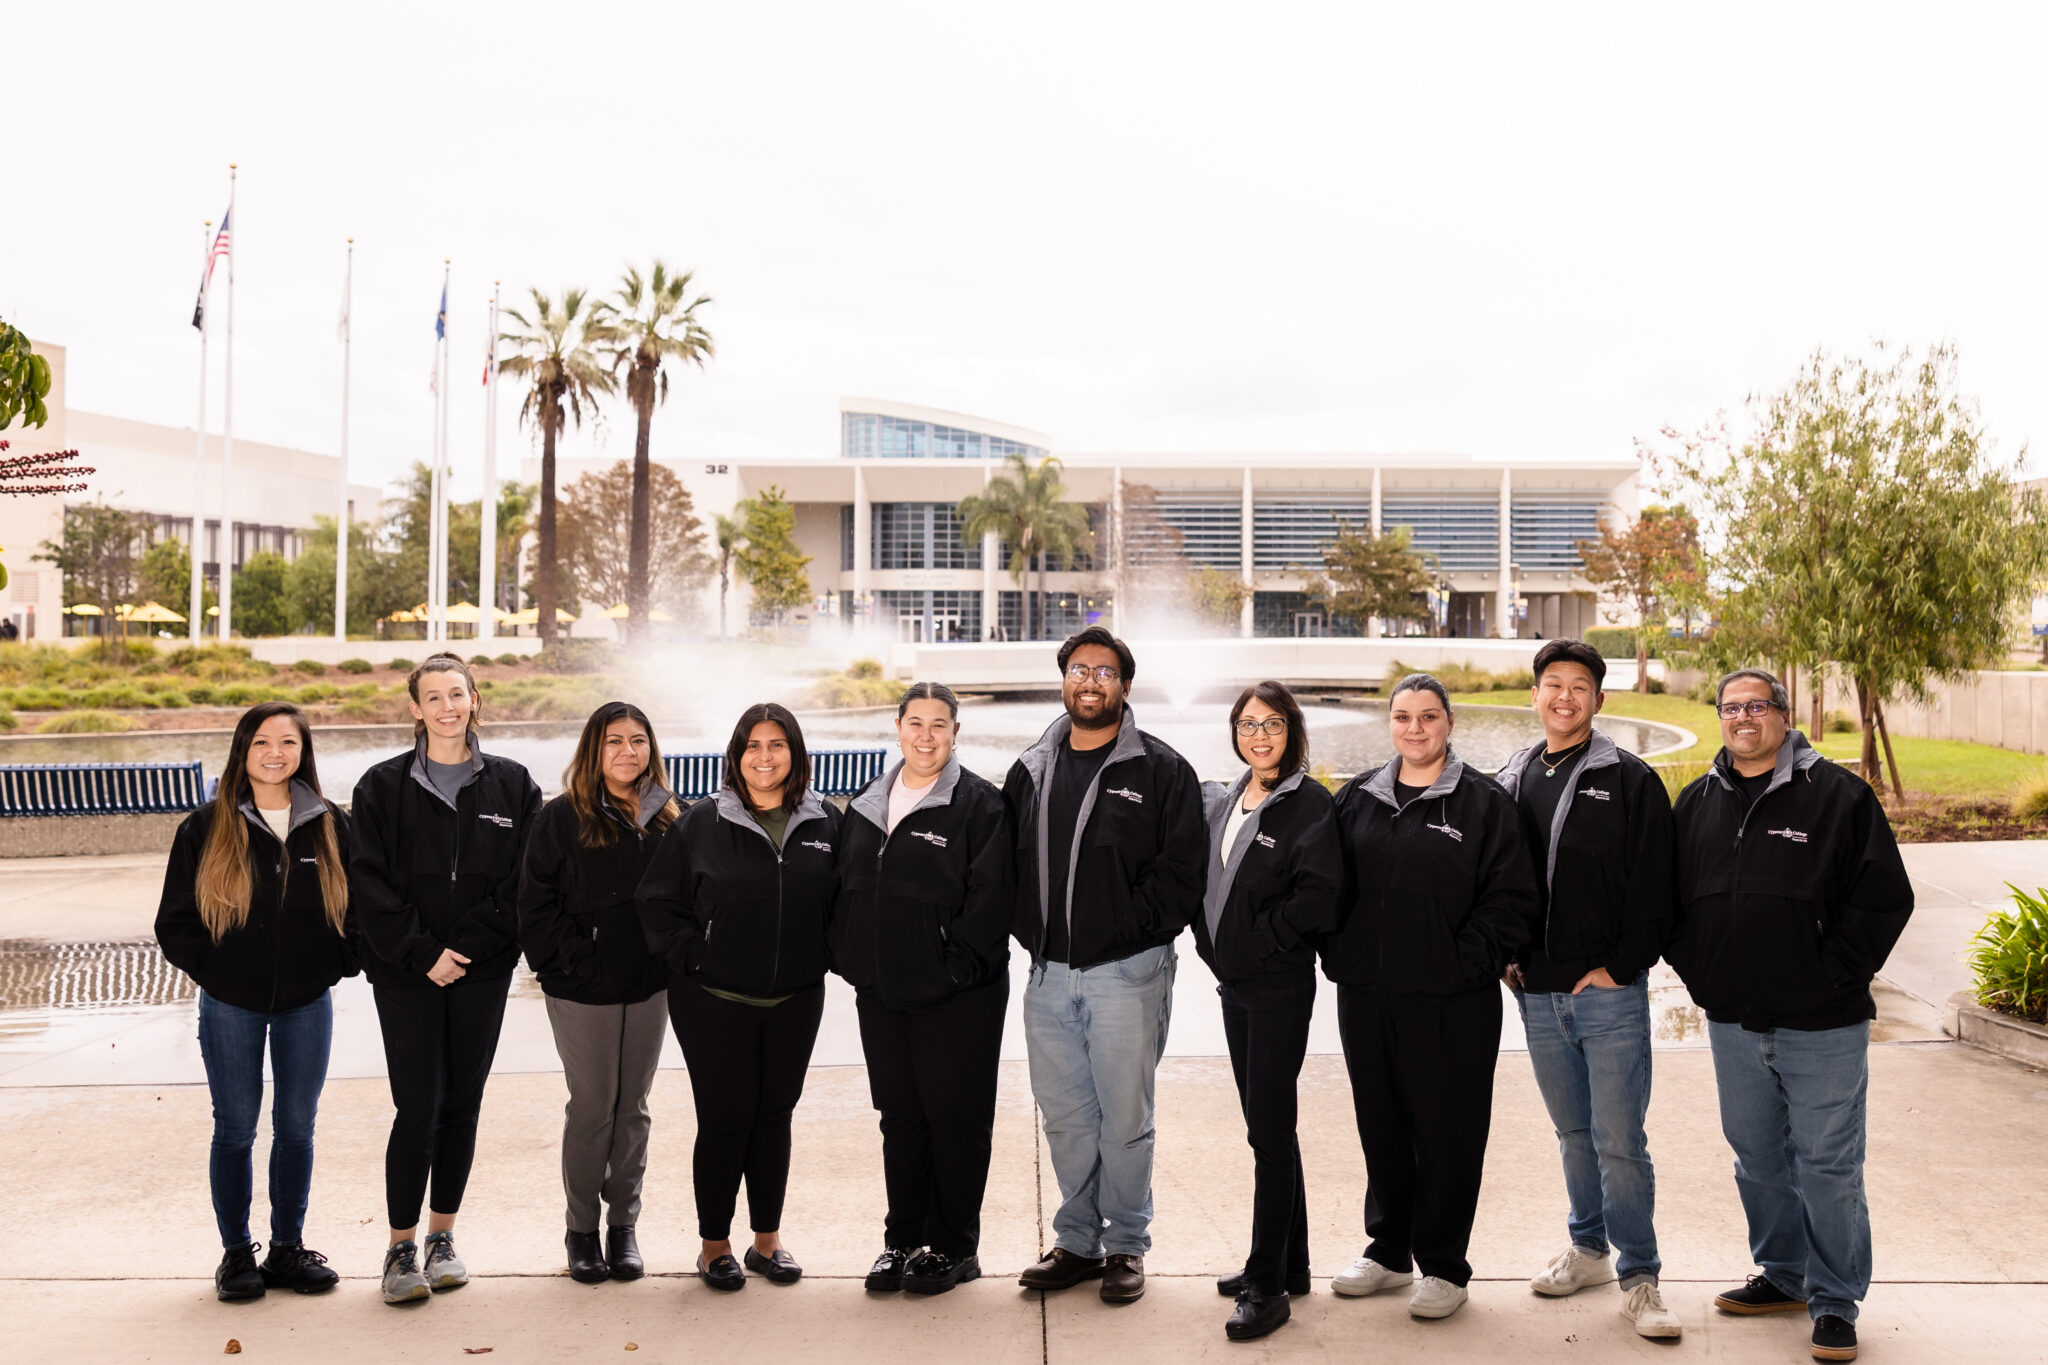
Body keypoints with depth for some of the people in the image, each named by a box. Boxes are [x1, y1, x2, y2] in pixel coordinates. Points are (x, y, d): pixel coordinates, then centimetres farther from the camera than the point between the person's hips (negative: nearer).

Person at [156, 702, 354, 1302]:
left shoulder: (330, 826, 2)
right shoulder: (205, 828, -2)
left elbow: (359, 905, 8)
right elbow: (175, 921, 2)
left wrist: (334, 964, -2)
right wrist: (214, 968, -6)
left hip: (307, 1004, 1)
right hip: (230, 1006, -1)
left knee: (297, 1128, 8)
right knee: (235, 1130, 6)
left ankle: (289, 1247, 22)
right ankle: (237, 1253, 21)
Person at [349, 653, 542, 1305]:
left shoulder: (512, 785, 4)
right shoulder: (382, 786, 1)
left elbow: (520, 883, 1)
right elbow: (370, 884, -4)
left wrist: (465, 947, -8)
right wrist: (422, 955, -12)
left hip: (482, 972, 2)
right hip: (406, 974, -2)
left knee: (462, 1105, 8)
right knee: (418, 1108, -5)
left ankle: (443, 1236, 23)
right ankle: (402, 1248, 10)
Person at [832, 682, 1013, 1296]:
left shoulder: (978, 804, -8)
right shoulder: (868, 806, 11)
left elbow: (990, 895, -13)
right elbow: (848, 889, 17)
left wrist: (958, 966, -16)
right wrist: (848, 958, 7)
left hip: (955, 996, -5)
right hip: (881, 992, 6)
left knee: (954, 1117, 4)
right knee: (899, 1116, 14)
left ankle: (953, 1248, 18)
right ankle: (902, 1240, 27)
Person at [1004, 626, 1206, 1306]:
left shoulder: (1161, 770, -3)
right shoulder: (1031, 770, 11)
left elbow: (1182, 869, -8)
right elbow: (1008, 862, 16)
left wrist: (1132, 931, -12)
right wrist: (1031, 932, 6)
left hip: (1126, 972, -4)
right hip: (1048, 974, 4)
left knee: (1124, 1117, 4)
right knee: (1065, 1117, 12)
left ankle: (1127, 1244, 21)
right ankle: (1077, 1241, 27)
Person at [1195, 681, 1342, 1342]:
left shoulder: (1310, 804, -11)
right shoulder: (1222, 802, 11)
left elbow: (1318, 896, -19)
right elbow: (1208, 882, 21)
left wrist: (1258, 938, -15)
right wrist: (1211, 939, 8)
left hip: (1280, 984, -8)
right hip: (1234, 982, 8)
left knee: (1269, 1126, -5)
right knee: (1266, 1123, 15)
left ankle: (1267, 1284, 4)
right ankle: (1289, 1264, 27)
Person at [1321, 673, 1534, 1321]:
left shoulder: (1484, 802, -3)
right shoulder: (1357, 799, 10)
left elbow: (1510, 898, -6)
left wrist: (1468, 964, -12)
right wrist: (1337, 953, 5)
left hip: (1450, 1002, -4)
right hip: (1365, 998, 4)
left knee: (1447, 1130, 4)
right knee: (1381, 1125, 15)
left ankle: (1443, 1266, 19)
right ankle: (1389, 1249, 31)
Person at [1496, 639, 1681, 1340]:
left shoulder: (1631, 781, -4)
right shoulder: (1509, 783, 10)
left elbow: (1653, 888, -7)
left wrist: (1619, 968, -11)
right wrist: (1505, 955, 5)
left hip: (1609, 992, -4)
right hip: (1537, 993, 4)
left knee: (1619, 1139, -2)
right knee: (1573, 1132, 17)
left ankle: (1639, 1277, 12)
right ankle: (1588, 1248, 33)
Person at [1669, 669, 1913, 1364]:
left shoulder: (1839, 796, -6)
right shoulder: (1697, 802, 8)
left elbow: (1884, 897, -9)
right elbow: (1668, 896, 16)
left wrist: (1830, 977, -11)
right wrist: (1696, 970, 6)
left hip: (1821, 1026, -5)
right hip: (1733, 1022, 5)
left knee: (1827, 1164, 2)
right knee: (1759, 1158, 16)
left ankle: (1835, 1301, 17)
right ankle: (1783, 1274, 34)